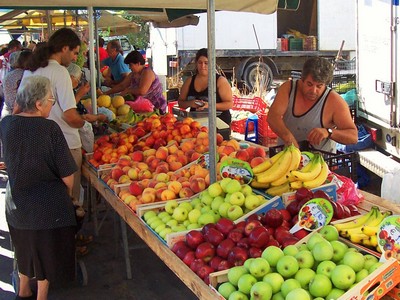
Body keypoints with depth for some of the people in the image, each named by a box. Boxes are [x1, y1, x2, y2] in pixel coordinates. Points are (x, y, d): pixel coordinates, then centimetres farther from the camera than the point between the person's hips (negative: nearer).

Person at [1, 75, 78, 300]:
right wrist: (68, 195, 3)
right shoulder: (49, 128, -21)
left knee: (25, 249, 26)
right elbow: (67, 174, -18)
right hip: (48, 204, -5)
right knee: (47, 251, 16)